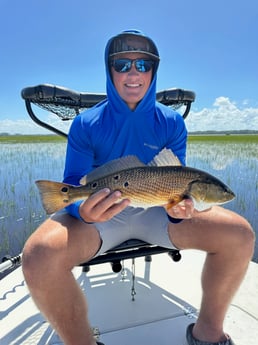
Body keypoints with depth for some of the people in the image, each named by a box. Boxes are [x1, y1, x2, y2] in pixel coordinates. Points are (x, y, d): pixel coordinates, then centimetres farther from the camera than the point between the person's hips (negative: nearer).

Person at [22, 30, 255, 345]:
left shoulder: (172, 123, 0)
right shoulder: (86, 124, -5)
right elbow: (73, 188, -9)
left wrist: (180, 205, -25)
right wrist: (85, 211, -33)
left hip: (156, 210, 2)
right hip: (100, 213, -1)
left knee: (239, 235, -18)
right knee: (40, 256, -32)